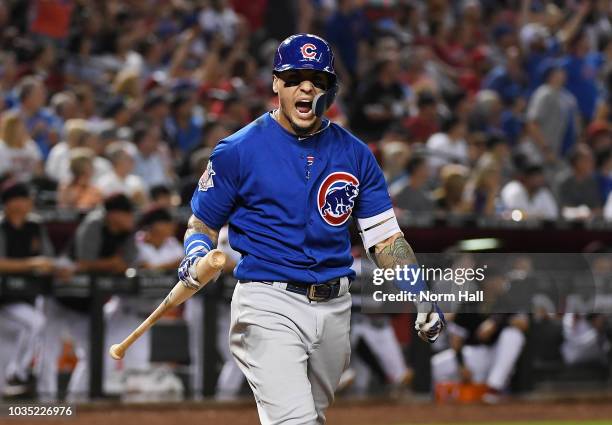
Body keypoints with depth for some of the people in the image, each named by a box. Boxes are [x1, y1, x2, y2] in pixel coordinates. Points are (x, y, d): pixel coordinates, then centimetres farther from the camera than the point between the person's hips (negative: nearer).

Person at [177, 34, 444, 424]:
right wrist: (196, 256, -18)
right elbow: (202, 223, 5)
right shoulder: (237, 150, -3)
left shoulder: (354, 154, 8)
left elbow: (385, 236, 9)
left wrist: (420, 296, -4)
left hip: (335, 306, 5)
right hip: (269, 305, -5)